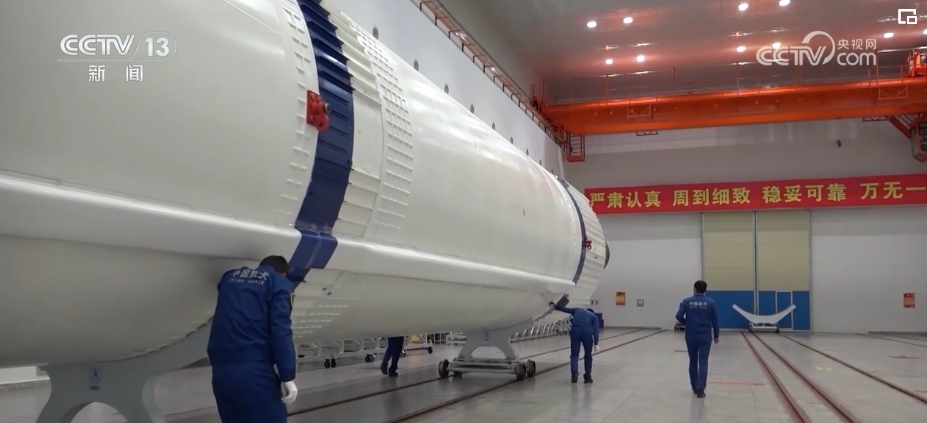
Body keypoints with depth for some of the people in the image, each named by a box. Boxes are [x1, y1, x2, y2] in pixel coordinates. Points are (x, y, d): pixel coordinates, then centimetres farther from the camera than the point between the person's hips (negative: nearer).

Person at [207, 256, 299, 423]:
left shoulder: (229, 277, 21)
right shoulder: (279, 283, 4)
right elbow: (280, 331, -8)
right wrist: (288, 376, -10)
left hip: (220, 370, 6)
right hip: (254, 369, -6)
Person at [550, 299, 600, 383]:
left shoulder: (577, 310, 30)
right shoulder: (594, 316, 25)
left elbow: (564, 309, 33)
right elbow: (595, 330, 9)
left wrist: (554, 306, 50)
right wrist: (596, 343, 0)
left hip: (575, 331, 1)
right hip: (587, 332, -1)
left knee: (574, 354, 7)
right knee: (588, 355, 15)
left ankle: (574, 374, -11)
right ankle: (587, 377, 17)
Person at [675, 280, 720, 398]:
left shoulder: (686, 301, -3)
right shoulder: (711, 302, -2)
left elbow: (679, 316, -10)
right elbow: (715, 320, 1)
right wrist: (716, 335, 13)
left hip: (691, 336, 1)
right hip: (705, 337, -1)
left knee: (693, 361, 15)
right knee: (703, 363, -1)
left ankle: (695, 387, 24)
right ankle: (700, 389, -12)